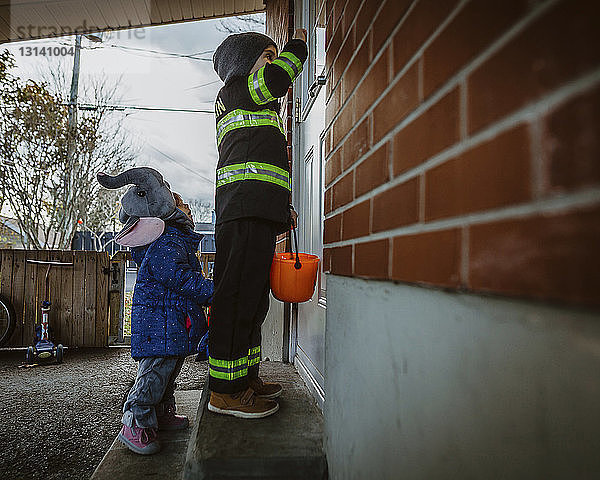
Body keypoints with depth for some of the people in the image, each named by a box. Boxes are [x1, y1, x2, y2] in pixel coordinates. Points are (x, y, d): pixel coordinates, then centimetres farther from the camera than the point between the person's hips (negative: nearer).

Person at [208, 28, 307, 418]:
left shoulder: (260, 110, 36)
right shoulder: (236, 91, 10)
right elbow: (278, 77, -10)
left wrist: (282, 208, 23)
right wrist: (298, 45, 10)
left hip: (257, 214, 10)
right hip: (245, 213, -10)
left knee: (252, 299, 10)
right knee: (237, 296, -12)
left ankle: (246, 377, 19)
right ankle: (225, 391, -6)